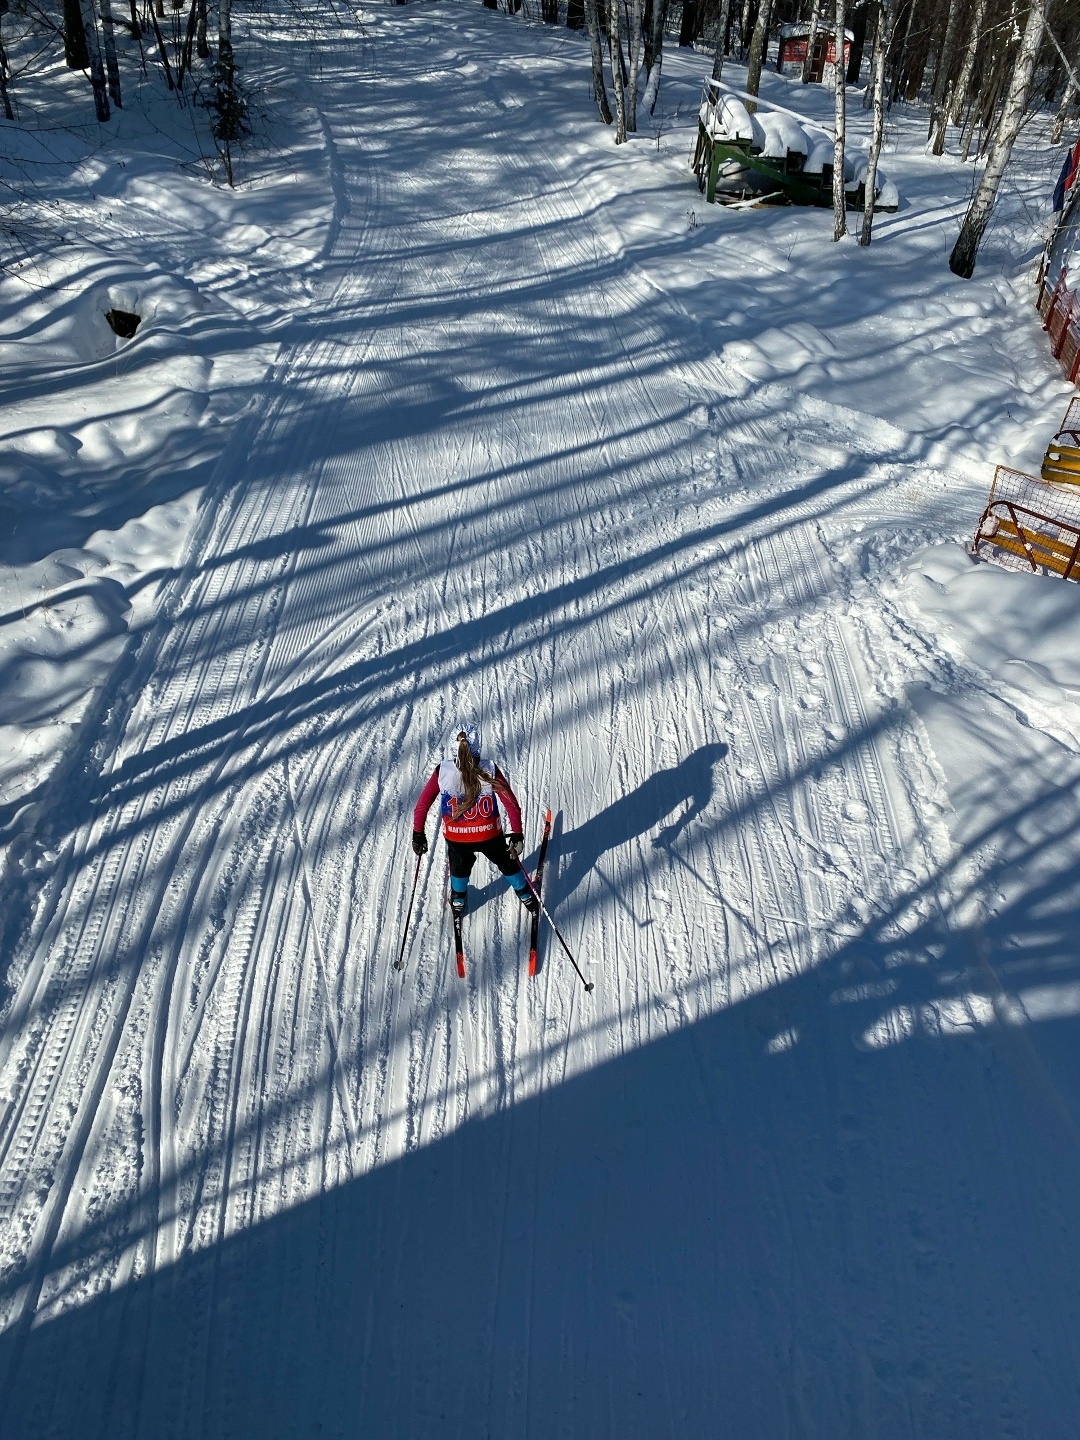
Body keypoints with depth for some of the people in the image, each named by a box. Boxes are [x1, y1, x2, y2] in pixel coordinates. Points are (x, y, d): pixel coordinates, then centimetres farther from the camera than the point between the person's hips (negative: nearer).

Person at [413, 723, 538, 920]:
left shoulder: (442, 772, -20)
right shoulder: (490, 770, -23)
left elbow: (421, 806, -13)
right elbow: (512, 805, -18)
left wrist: (418, 834, 2)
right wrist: (517, 835, -5)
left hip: (455, 838, 1)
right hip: (490, 835, -1)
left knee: (460, 866, 34)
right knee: (508, 863, 30)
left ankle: (458, 902, 59)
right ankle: (527, 898, 52)